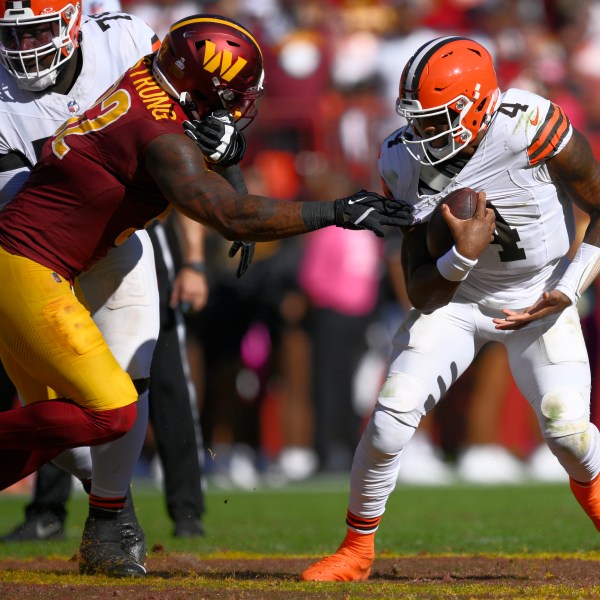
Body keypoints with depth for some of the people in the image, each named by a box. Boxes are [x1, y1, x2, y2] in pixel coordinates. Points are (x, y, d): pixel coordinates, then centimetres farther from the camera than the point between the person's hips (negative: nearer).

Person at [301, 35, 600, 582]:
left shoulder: (534, 129, -28)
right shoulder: (406, 163, -16)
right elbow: (420, 294, -13)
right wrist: (463, 255, -33)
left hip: (540, 299, -2)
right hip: (457, 297, 2)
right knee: (392, 416, -12)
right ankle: (356, 550, 8)